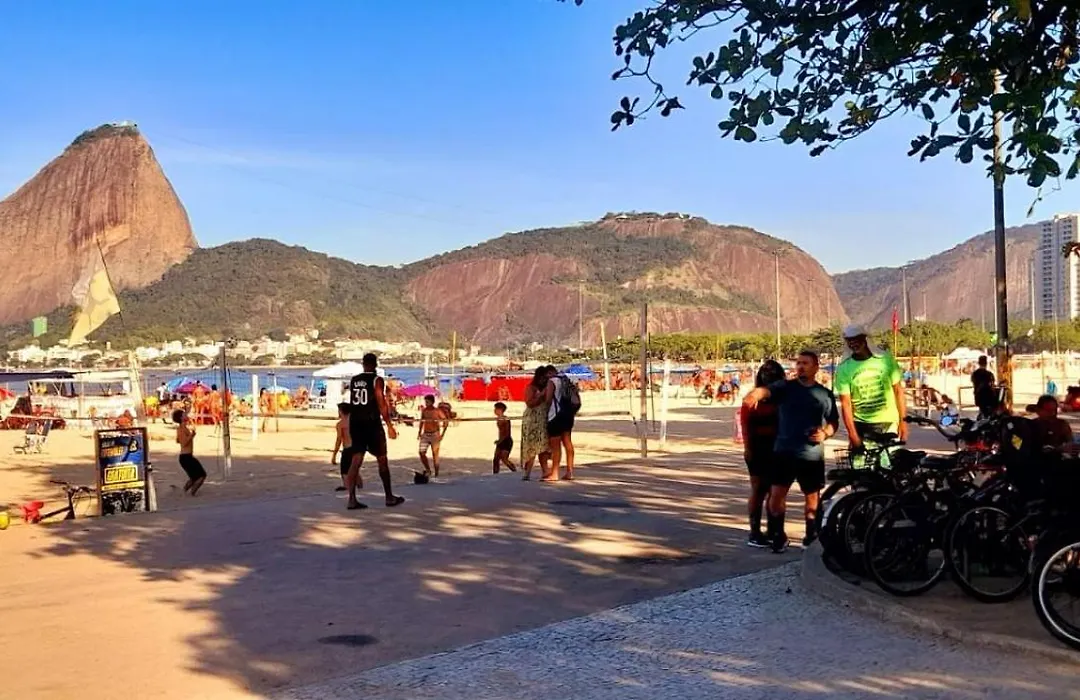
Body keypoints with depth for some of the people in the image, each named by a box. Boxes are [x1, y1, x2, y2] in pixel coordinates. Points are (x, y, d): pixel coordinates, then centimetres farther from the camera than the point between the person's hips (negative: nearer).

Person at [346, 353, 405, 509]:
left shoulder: (353, 380, 10)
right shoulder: (377, 380, -7)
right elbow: (381, 404, -13)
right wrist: (389, 426, -12)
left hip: (355, 423, 5)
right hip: (371, 423, -5)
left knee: (356, 459, 3)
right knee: (382, 459, 7)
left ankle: (352, 499, -5)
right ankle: (389, 497, 14)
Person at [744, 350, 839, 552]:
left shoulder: (825, 394, 9)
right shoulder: (786, 387, 3)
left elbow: (834, 422, 17)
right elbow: (766, 390, -18)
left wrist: (825, 433, -6)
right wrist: (754, 395, -42)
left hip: (812, 455, 1)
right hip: (784, 451, -1)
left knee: (812, 498, 8)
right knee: (777, 493, -7)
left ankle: (811, 536, 25)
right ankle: (777, 535, 10)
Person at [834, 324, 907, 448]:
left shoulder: (885, 359, -2)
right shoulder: (844, 369, -4)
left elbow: (898, 390, 3)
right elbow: (846, 404, -7)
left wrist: (903, 420, -3)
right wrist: (853, 434, -14)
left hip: (888, 423, 0)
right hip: (861, 426, 0)